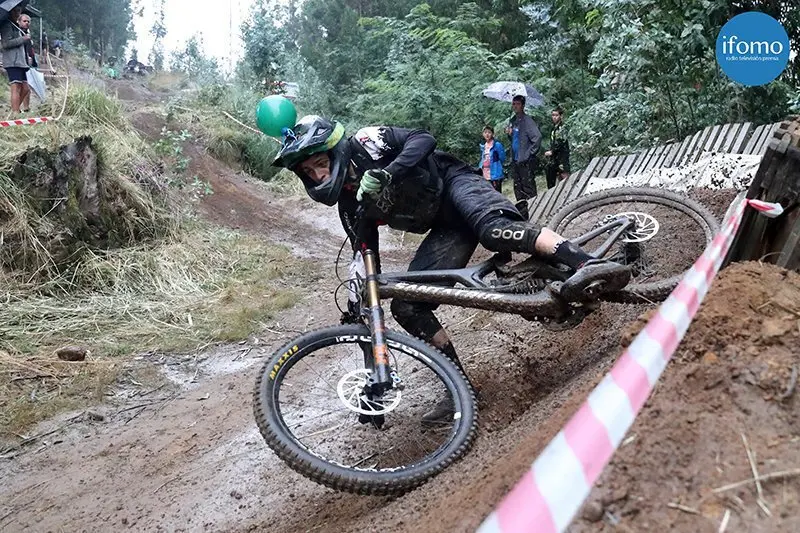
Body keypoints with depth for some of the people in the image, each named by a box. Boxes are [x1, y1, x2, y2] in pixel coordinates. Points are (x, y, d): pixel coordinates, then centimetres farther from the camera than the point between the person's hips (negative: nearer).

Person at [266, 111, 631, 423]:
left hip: (455, 183, -6)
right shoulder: (350, 205, 4)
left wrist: (385, 175, -40)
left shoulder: (366, 142, -11)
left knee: (493, 230, -41)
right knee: (406, 307, -8)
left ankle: (589, 264, -43)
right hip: (446, 228, 6)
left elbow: (423, 139, -25)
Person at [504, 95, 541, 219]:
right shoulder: (513, 121, 14)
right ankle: (522, 212, 22)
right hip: (515, 161, 9)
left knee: (529, 189, -5)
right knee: (518, 189, 13)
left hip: (525, 161, -9)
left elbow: (537, 137, -22)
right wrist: (509, 134, 4)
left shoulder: (527, 121, -11)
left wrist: (530, 153, -18)